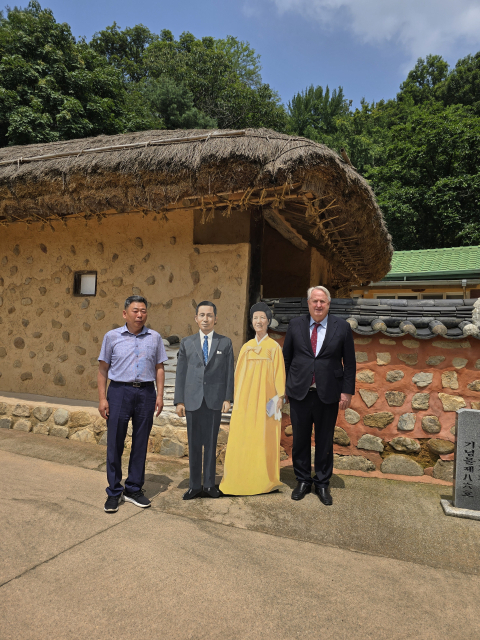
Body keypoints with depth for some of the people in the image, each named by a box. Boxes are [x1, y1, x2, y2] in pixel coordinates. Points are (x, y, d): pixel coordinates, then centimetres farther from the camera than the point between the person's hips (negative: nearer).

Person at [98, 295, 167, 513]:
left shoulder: (154, 338, 7)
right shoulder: (112, 336, 3)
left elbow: (159, 368, 9)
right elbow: (103, 369, 4)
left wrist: (159, 395, 1)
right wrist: (102, 398, -2)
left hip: (146, 393, 2)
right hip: (119, 391, -1)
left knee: (140, 444, 8)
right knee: (115, 443, 3)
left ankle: (134, 489, 23)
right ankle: (114, 492, 18)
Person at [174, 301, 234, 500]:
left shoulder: (225, 343, 7)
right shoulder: (187, 343, 9)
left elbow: (229, 372, 3)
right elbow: (180, 373, 6)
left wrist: (228, 398, -5)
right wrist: (179, 401, 0)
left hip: (215, 400, -1)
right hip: (193, 400, 1)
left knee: (211, 443, 6)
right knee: (194, 444, 7)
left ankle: (209, 485, 17)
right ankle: (195, 486, 18)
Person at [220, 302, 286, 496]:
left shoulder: (274, 347, -1)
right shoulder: (246, 347, 10)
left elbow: (279, 373, -2)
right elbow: (239, 373, 12)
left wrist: (279, 397, -9)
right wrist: (236, 397, 8)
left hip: (266, 398, -3)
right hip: (246, 398, 4)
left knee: (265, 438, 1)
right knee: (243, 438, 3)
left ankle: (264, 479, 15)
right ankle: (243, 478, 15)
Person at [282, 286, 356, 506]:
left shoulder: (342, 327, -1)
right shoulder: (295, 325, 2)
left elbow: (349, 362, 1)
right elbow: (286, 357, 7)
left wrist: (347, 391, -3)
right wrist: (283, 386, 4)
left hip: (328, 394, -1)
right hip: (299, 393, 1)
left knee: (325, 441, 10)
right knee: (300, 439, 11)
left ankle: (322, 484, 28)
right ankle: (303, 481, 29)